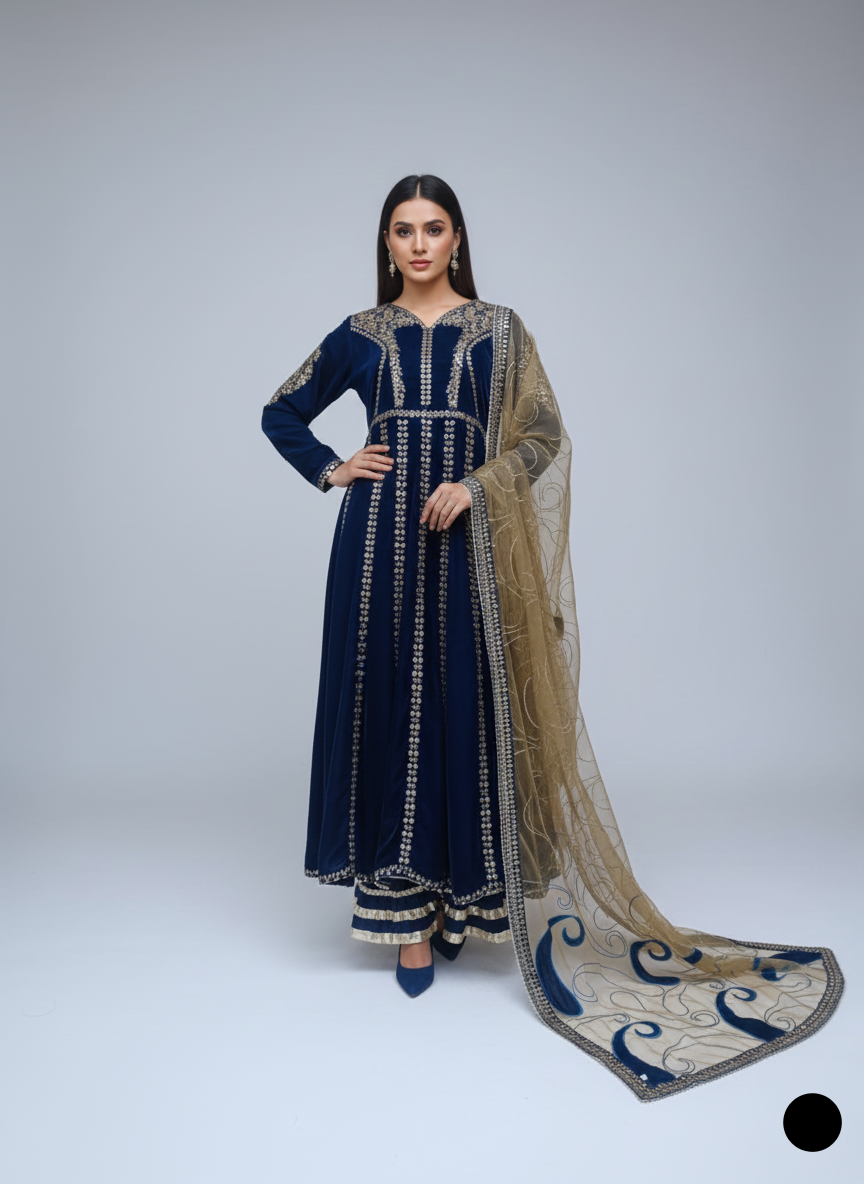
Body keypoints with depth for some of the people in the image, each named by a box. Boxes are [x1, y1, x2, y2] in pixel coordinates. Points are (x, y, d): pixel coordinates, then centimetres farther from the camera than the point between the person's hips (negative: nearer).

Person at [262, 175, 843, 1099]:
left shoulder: (498, 330, 8)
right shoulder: (360, 334, 11)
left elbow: (544, 436, 1)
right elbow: (281, 413, 20)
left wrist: (475, 484, -14)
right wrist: (331, 471, 4)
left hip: (463, 546, -1)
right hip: (379, 545, 1)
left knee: (464, 709, 0)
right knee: (386, 708, 1)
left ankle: (456, 899, 17)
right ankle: (405, 911, 13)